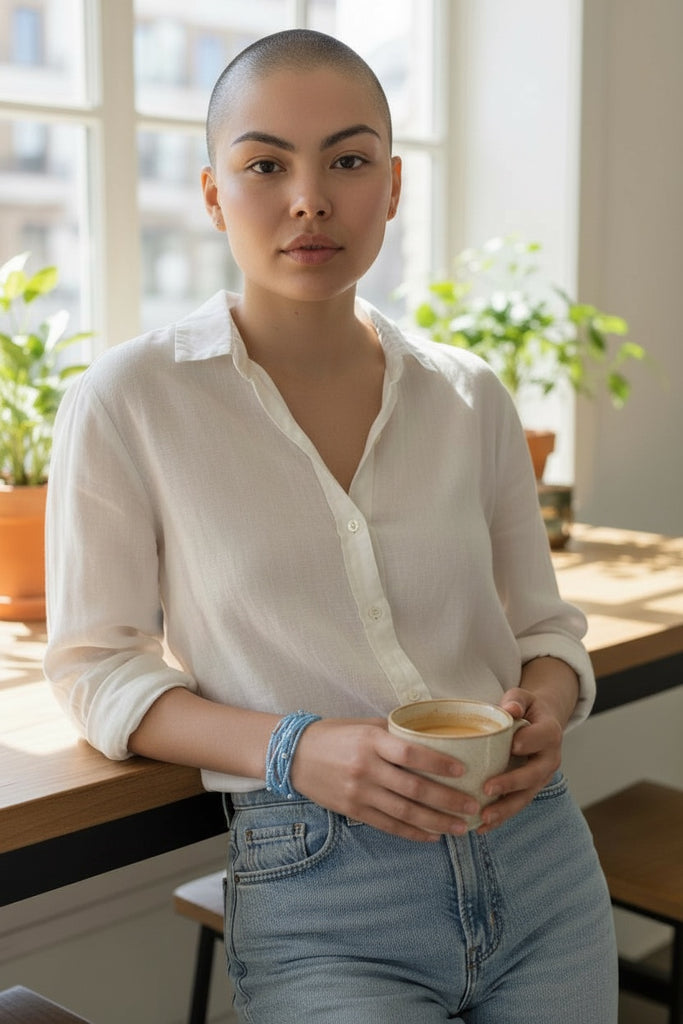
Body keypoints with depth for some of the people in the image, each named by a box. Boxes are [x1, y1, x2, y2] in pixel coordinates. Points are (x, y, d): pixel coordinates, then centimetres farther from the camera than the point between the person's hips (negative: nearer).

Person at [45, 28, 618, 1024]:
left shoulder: (470, 397, 3)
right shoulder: (130, 402, -6)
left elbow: (544, 622, 13)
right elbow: (97, 668, -3)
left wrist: (547, 709, -11)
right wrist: (293, 749, -18)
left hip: (538, 863, 4)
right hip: (319, 910, -3)